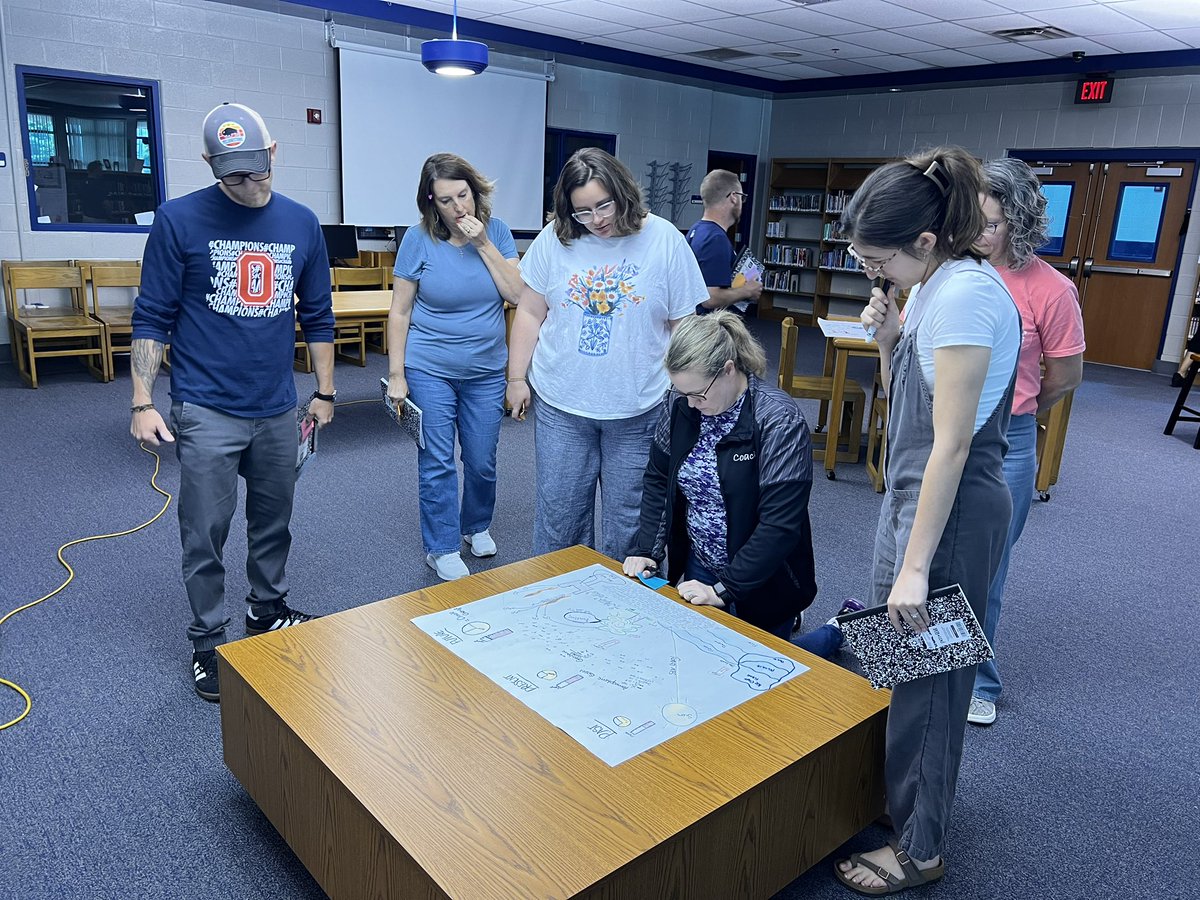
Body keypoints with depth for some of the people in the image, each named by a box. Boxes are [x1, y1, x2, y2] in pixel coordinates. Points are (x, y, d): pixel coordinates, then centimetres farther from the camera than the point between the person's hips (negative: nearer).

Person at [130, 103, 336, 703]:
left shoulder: (301, 224, 4)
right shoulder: (179, 220, -7)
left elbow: (317, 316, 11)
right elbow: (152, 318, -4)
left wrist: (324, 391, 11)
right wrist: (142, 403, -8)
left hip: (277, 408, 4)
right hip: (206, 410, -3)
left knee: (273, 523, 16)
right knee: (205, 536, 4)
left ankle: (268, 612, 36)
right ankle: (209, 643, 20)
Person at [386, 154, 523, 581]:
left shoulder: (496, 231, -2)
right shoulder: (419, 239, -8)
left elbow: (517, 294, -10)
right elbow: (399, 311, -5)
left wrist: (483, 243, -17)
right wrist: (396, 375, -7)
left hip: (486, 371, 2)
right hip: (430, 371, -2)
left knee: (482, 462, 12)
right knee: (437, 463, 4)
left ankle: (477, 526, 38)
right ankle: (442, 549, 19)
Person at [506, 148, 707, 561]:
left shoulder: (665, 241, -5)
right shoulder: (554, 239, -2)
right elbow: (530, 313, 5)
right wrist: (517, 378, 4)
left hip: (638, 410, -1)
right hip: (560, 406, 1)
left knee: (629, 518, 10)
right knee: (558, 513, 10)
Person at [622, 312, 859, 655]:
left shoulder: (780, 422, -25)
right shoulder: (681, 403, -8)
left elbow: (780, 524, -26)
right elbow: (658, 479, 3)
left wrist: (725, 588, -26)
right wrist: (647, 549, -6)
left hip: (761, 582, -6)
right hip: (698, 569, 6)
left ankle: (839, 631, 35)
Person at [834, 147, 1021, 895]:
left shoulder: (964, 293, -22)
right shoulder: (935, 287, 7)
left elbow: (951, 443, -24)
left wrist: (916, 566, -22)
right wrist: (889, 341, -4)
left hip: (953, 504, -10)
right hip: (914, 490, 10)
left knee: (926, 672, 4)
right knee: (889, 652, 22)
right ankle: (896, 786, 44)